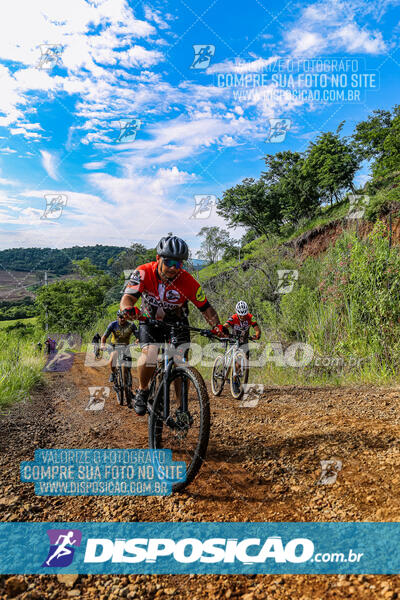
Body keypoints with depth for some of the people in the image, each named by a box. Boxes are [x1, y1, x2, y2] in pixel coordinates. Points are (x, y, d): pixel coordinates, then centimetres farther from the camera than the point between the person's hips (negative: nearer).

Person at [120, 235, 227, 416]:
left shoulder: (188, 281, -24)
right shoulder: (143, 273, -24)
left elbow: (205, 307, -14)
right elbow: (127, 298, -32)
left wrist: (216, 325, -31)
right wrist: (128, 309, -56)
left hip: (177, 322, 1)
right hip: (150, 321, 0)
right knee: (149, 356, -26)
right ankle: (142, 391, 3)